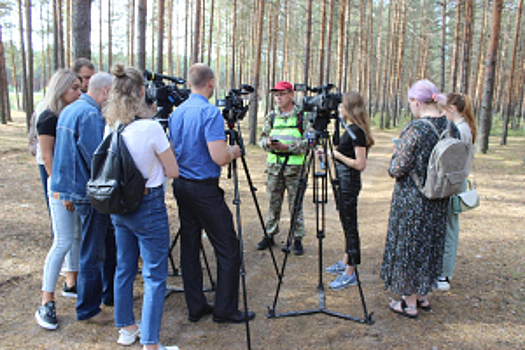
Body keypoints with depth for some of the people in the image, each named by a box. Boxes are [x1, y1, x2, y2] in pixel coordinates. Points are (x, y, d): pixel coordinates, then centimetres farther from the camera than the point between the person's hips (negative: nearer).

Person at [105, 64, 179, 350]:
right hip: (148, 207, -7)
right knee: (154, 276, 2)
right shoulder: (151, 127, -19)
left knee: (124, 268, 19)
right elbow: (173, 171, -12)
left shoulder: (111, 128, -1)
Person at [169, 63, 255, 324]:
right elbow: (219, 157, -23)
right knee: (228, 250, 2)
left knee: (189, 248, 12)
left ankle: (196, 307, 21)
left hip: (181, 186, 8)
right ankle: (225, 310, 9)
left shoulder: (176, 113, 9)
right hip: (205, 190, -8)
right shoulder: (211, 113, -16)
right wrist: (234, 152, -1)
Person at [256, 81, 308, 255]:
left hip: (295, 165, -3)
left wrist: (287, 147, -19)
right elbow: (262, 138, 12)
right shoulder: (271, 116, 10)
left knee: (295, 204, 2)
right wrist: (268, 142, -11)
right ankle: (270, 235, 23)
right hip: (274, 164, 4)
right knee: (273, 203, 11)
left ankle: (298, 239, 12)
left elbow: (308, 142, -8)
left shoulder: (302, 116, -2)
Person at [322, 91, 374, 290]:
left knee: (350, 225, -2)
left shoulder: (356, 131, -18)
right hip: (343, 181, 10)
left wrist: (337, 155, -16)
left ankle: (350, 273, 7)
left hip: (349, 182, -10)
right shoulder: (351, 129, 11)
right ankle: (345, 263, 32)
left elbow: (360, 164, -21)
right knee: (347, 224, 18)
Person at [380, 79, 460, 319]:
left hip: (411, 201, -7)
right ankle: (423, 296, 34)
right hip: (439, 201, 7)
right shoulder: (452, 128, 1)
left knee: (409, 245, 7)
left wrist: (396, 152, 0)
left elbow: (396, 170, -19)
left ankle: (409, 303, 19)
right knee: (430, 244, 19)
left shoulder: (415, 130, -22)